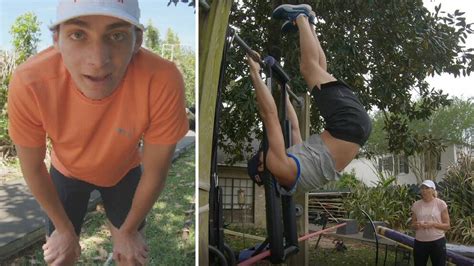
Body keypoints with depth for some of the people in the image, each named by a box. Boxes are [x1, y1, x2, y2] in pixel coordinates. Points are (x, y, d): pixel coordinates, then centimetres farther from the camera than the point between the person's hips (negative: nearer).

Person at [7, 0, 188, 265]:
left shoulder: (163, 83, -40)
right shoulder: (29, 84, -36)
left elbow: (154, 171, -23)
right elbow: (32, 168, -17)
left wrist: (128, 230, -8)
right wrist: (64, 228, -4)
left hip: (124, 171, 0)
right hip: (67, 172, 1)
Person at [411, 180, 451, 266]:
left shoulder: (441, 203, -5)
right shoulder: (416, 205, 3)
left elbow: (447, 226, -3)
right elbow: (413, 225, 10)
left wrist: (433, 224, -19)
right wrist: (416, 225, -13)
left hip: (437, 242, -2)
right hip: (420, 242, 3)